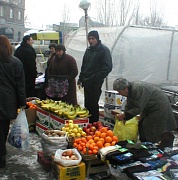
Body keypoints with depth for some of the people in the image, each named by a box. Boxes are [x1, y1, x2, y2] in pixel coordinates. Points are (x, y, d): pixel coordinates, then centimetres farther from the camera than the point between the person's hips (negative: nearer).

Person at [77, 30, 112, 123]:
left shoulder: (104, 50, -7)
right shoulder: (88, 50, 17)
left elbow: (108, 67, -13)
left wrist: (97, 78, -17)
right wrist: (81, 79, 16)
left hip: (95, 82, -8)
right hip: (87, 81, 8)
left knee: (93, 104, -6)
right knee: (87, 104, 12)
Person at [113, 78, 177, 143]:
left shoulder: (137, 90, -32)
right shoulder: (130, 90, -2)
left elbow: (138, 109, -31)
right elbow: (128, 106, 6)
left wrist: (123, 115, -27)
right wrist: (124, 118, 0)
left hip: (159, 106, -10)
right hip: (150, 107, 10)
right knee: (142, 125, 10)